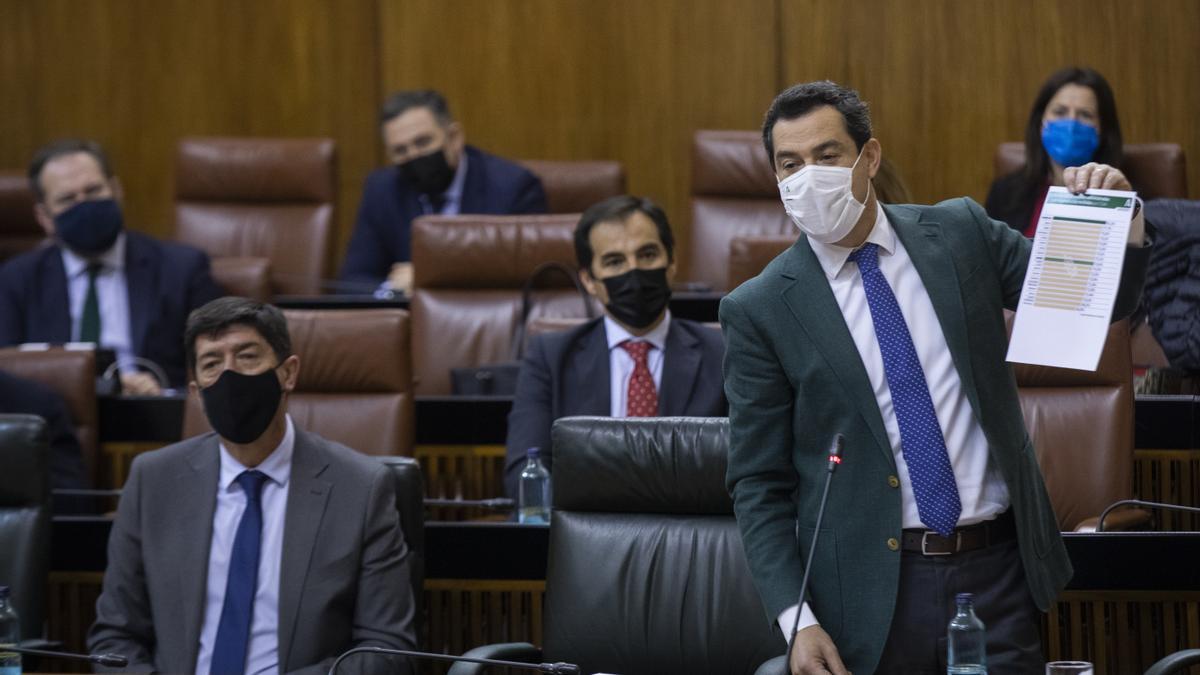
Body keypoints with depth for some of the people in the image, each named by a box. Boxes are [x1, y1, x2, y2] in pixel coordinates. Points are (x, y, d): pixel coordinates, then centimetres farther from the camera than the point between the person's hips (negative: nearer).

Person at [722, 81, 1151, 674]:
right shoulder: (760, 310, -2)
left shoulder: (960, 233, 5)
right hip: (873, 590, -2)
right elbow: (758, 485, -1)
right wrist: (795, 620, -11)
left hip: (996, 578, 2)